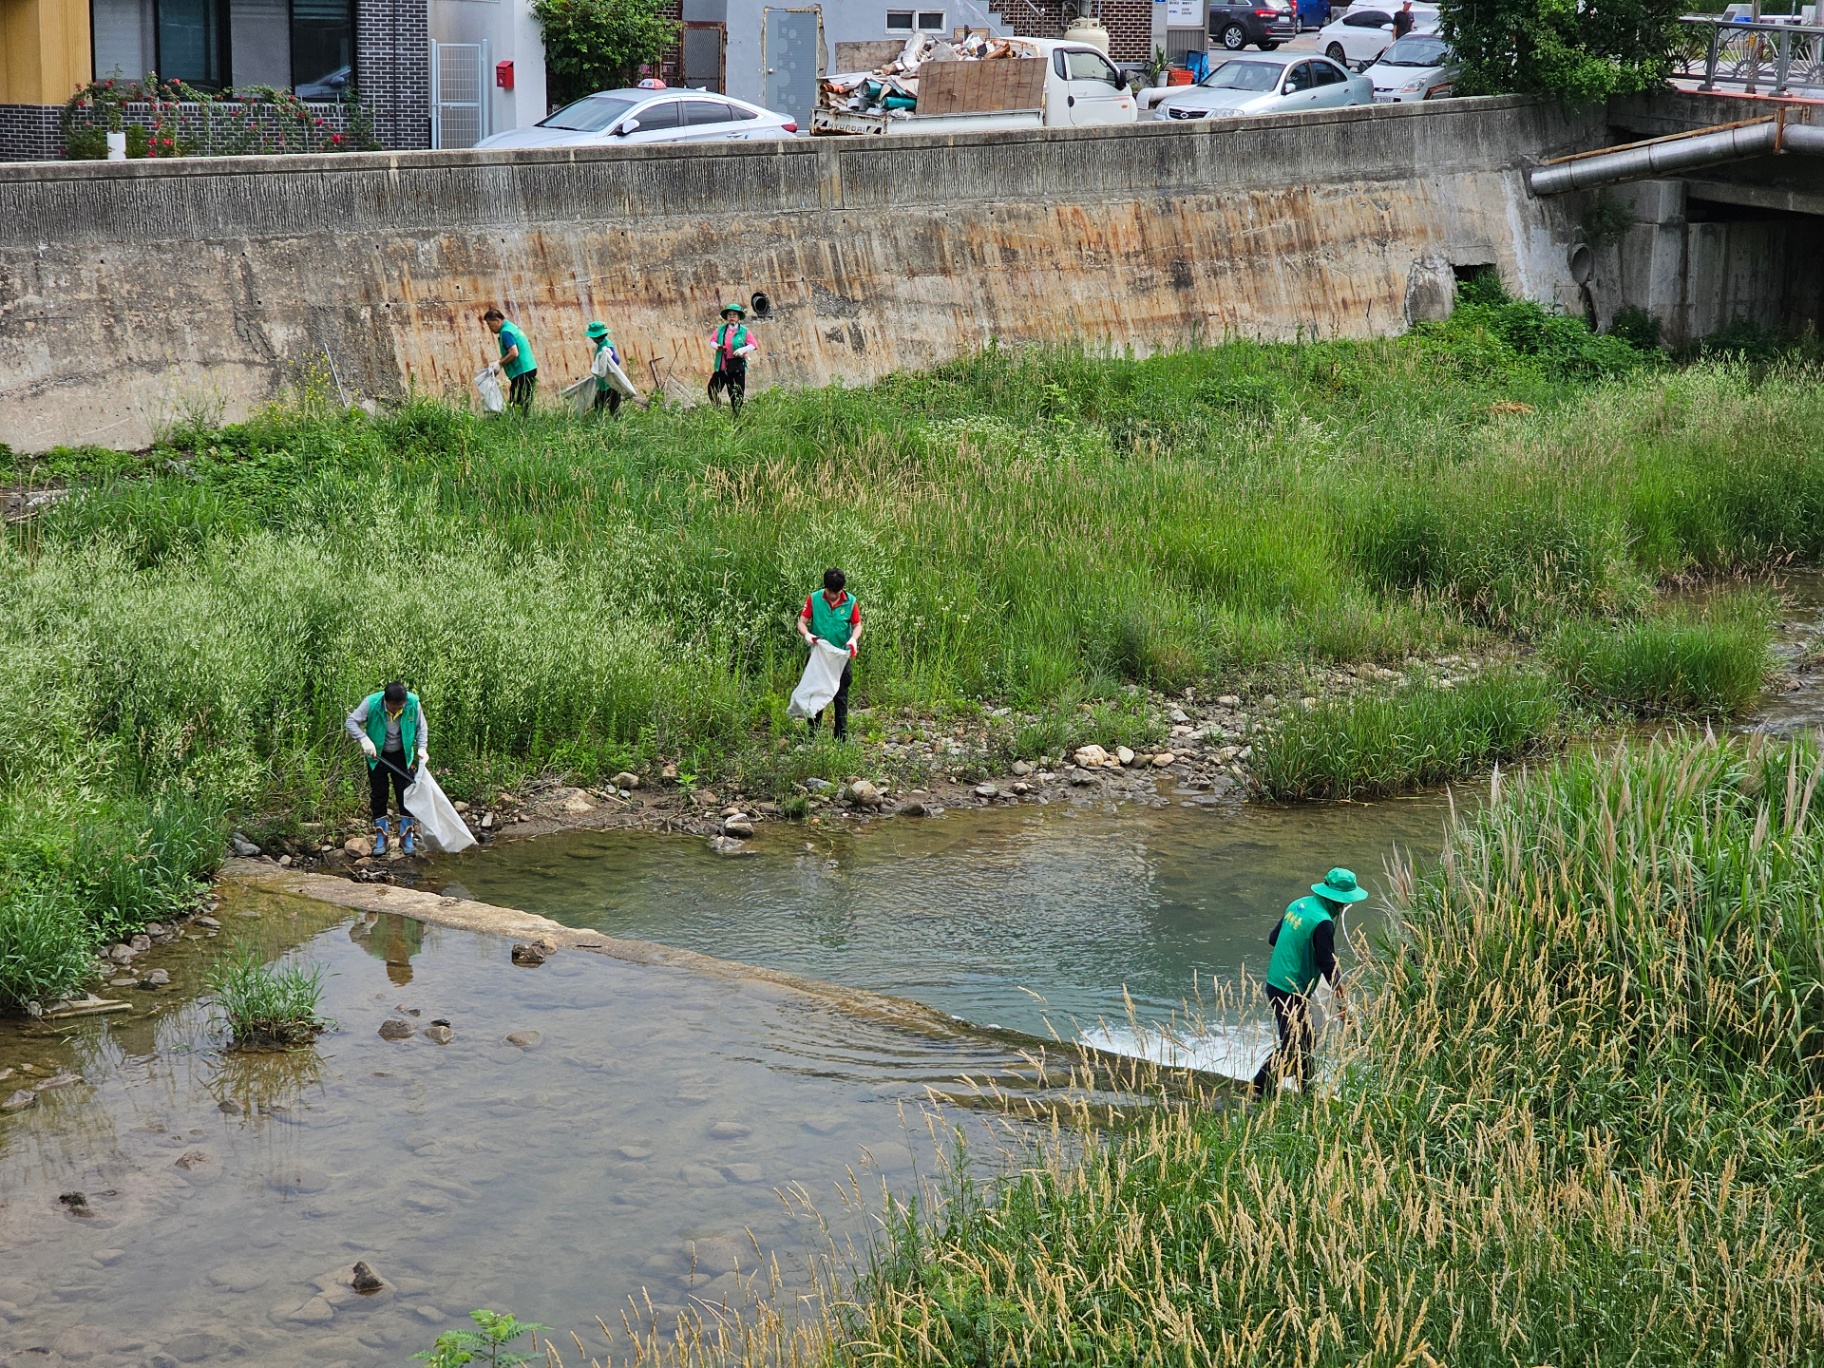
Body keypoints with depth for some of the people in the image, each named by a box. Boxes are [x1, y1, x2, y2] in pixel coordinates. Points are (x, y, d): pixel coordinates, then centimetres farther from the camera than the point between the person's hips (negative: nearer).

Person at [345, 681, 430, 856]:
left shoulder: (413, 703, -21)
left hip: (401, 756, 1)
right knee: (378, 796, 4)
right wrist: (364, 739, -33)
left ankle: (407, 838, 11)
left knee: (406, 795, 0)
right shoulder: (371, 704, -26)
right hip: (377, 756, -1)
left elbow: (422, 727, -5)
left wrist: (422, 748, -18)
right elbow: (351, 722, -19)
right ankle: (380, 838, 15)